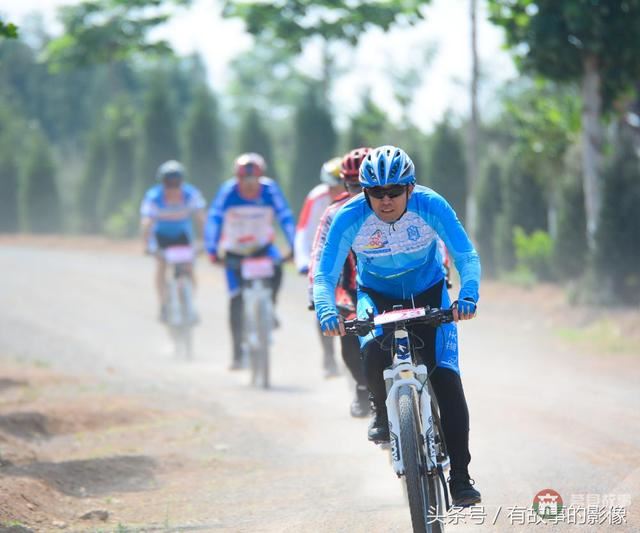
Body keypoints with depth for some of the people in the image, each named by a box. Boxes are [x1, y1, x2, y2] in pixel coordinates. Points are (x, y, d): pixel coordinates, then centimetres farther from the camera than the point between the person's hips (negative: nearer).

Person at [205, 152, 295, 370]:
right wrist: (212, 250, -28)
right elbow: (214, 220, -22)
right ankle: (237, 352, 7)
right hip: (234, 251, -1)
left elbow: (286, 217, -16)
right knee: (236, 302, -6)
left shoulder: (270, 189, -18)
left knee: (276, 269, -32)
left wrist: (294, 247, -21)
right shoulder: (228, 191, -21)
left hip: (262, 246, 1)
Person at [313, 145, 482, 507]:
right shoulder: (350, 218, -24)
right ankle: (383, 411, 3)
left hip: (429, 293, 0)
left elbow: (467, 256, -24)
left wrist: (468, 295, -43)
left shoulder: (431, 207, -24)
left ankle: (460, 475, -6)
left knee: (446, 377, -15)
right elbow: (325, 274, -22)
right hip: (376, 296, 0)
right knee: (375, 352, -31)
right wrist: (326, 311, -42)